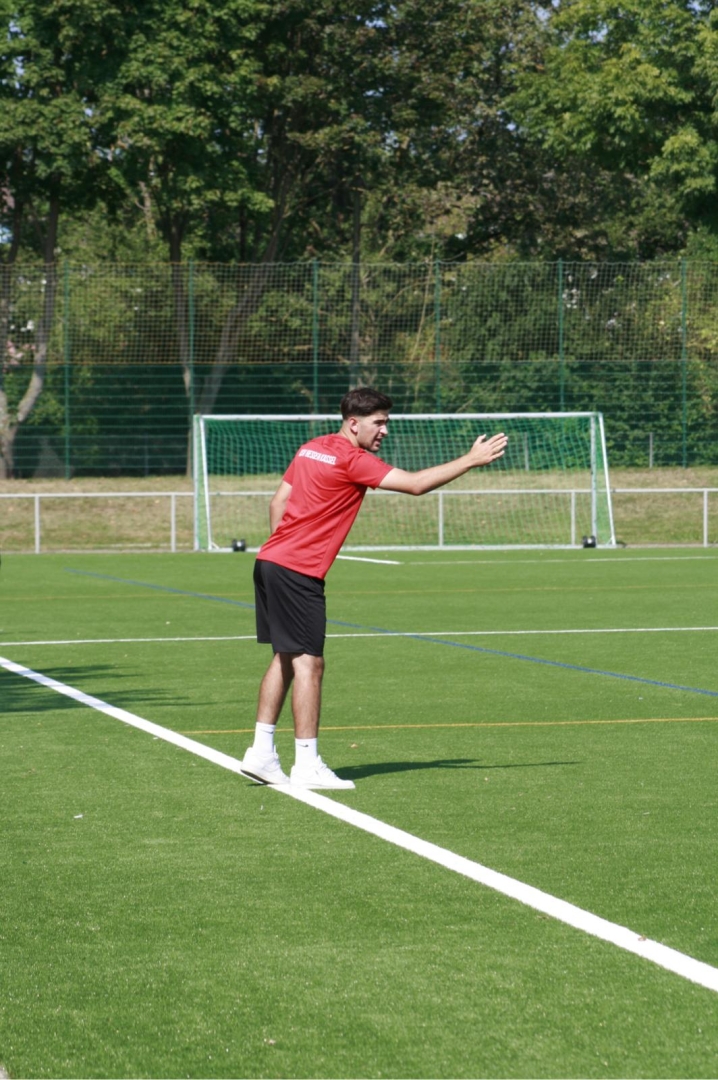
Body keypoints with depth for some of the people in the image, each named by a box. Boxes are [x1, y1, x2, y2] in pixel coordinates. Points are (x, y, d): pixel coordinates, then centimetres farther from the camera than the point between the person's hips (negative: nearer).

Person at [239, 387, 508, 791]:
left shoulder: (312, 449, 14)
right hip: (298, 573, -9)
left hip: (271, 561, 9)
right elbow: (415, 484, -17)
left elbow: (278, 503, 18)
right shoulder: (352, 460, -13)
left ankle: (262, 753, 16)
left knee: (286, 658, 15)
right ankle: (307, 764, -3)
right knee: (309, 662, -5)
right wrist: (472, 459, -11)